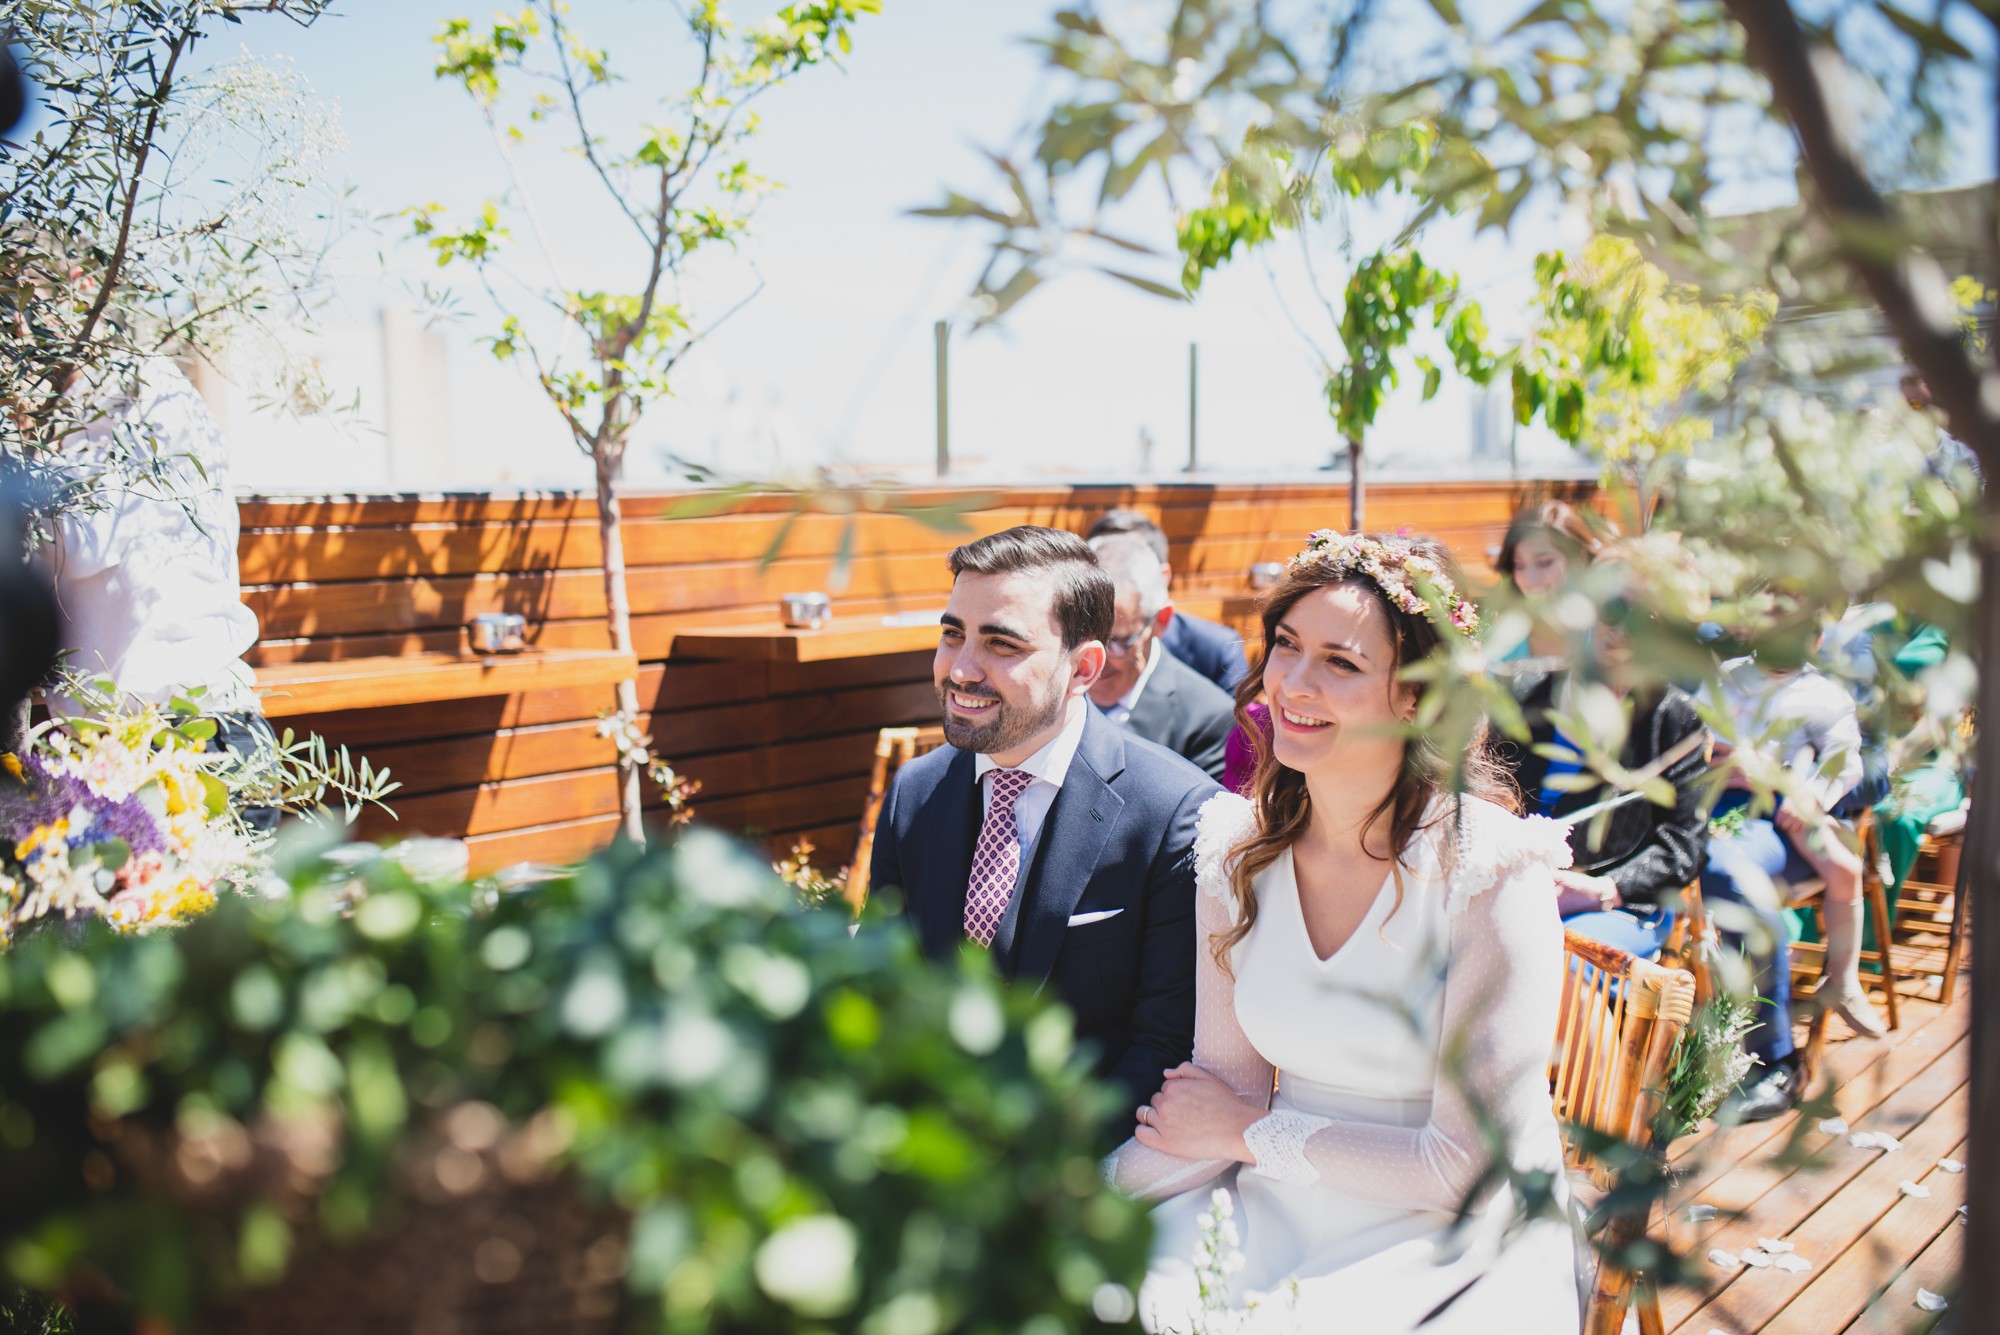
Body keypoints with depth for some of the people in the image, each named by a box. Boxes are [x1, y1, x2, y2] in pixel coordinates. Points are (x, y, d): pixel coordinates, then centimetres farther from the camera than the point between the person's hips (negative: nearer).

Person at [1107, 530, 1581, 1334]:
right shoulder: (1235, 851, -1)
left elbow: (1472, 1168, -15)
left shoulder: (1492, 870, -17)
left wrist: (1254, 1133, -7)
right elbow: (1225, 1083, 0)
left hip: (1452, 1260, -4)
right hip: (1275, 1226, 4)